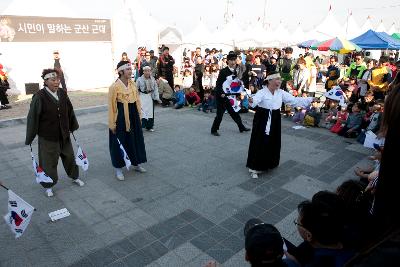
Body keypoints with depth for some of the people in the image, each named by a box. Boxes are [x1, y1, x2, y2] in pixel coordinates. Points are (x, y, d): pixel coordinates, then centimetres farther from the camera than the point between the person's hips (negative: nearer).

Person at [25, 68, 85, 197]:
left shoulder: (62, 93, -3)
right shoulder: (39, 97, -17)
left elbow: (70, 111, 9)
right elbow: (33, 118, -13)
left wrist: (73, 126, 19)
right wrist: (30, 138, -10)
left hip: (64, 134, 5)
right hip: (47, 137, -5)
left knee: (69, 156, 20)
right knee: (49, 162, 9)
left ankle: (74, 176, 42)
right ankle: (48, 185, 30)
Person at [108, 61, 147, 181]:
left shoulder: (133, 84, 3)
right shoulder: (114, 86, -15)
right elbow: (111, 106, -12)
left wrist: (139, 117, 11)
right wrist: (112, 124, -11)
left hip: (133, 117, 6)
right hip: (120, 118, -6)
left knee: (136, 140, 15)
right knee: (119, 142, 5)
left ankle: (136, 164, 34)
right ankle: (118, 168, 21)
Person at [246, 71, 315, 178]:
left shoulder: (281, 93, 2)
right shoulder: (262, 92, -15)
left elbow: (294, 100, 4)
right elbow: (255, 100, -35)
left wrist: (311, 99, 0)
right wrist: (251, 101, -60)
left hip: (275, 121, 6)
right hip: (262, 121, -6)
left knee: (273, 143, 13)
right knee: (260, 144, -3)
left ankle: (268, 164, 33)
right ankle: (254, 168, 9)